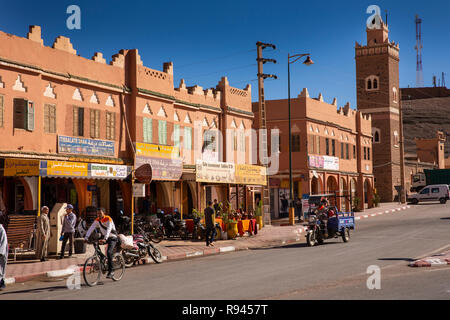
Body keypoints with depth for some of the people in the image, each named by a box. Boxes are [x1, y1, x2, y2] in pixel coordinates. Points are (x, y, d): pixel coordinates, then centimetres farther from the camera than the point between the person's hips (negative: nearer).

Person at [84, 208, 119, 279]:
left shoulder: (108, 219, -22)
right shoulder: (97, 220, -3)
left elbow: (109, 229, -35)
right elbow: (91, 228, -11)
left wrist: (105, 239, -50)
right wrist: (86, 237, -25)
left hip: (112, 238, -7)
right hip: (104, 237, 7)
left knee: (109, 252, -25)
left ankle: (111, 271, -18)